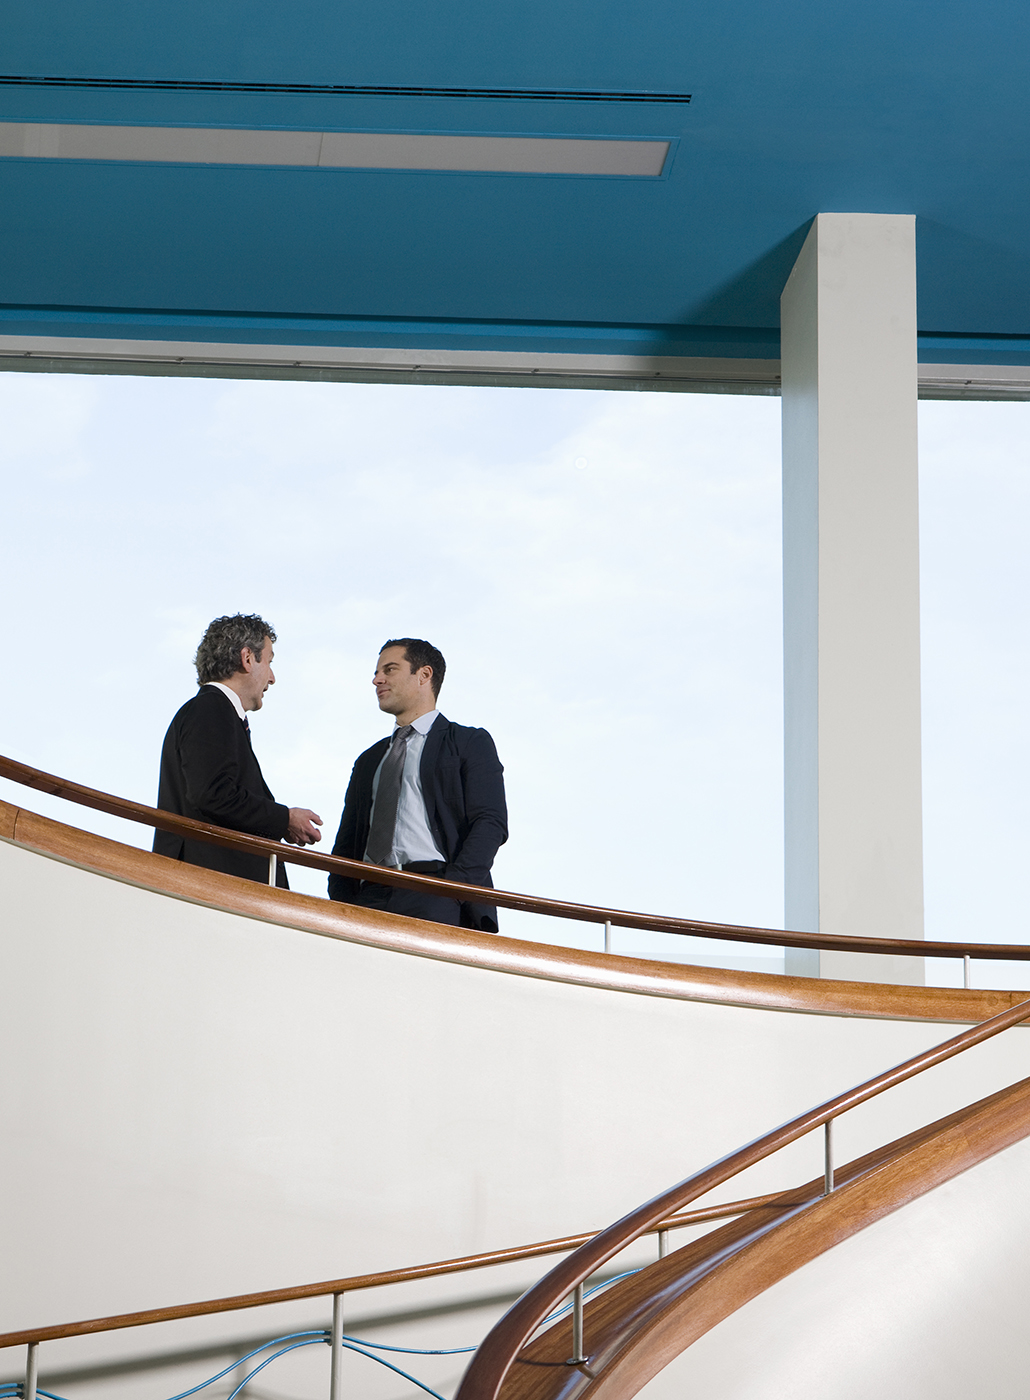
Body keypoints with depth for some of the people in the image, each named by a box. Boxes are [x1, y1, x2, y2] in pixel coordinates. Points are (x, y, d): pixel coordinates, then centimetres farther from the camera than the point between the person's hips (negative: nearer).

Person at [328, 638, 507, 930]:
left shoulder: (470, 743, 13)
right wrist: (341, 903, 5)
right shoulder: (369, 761, 30)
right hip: (371, 899, 4)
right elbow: (346, 844, 25)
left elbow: (490, 824, 0)